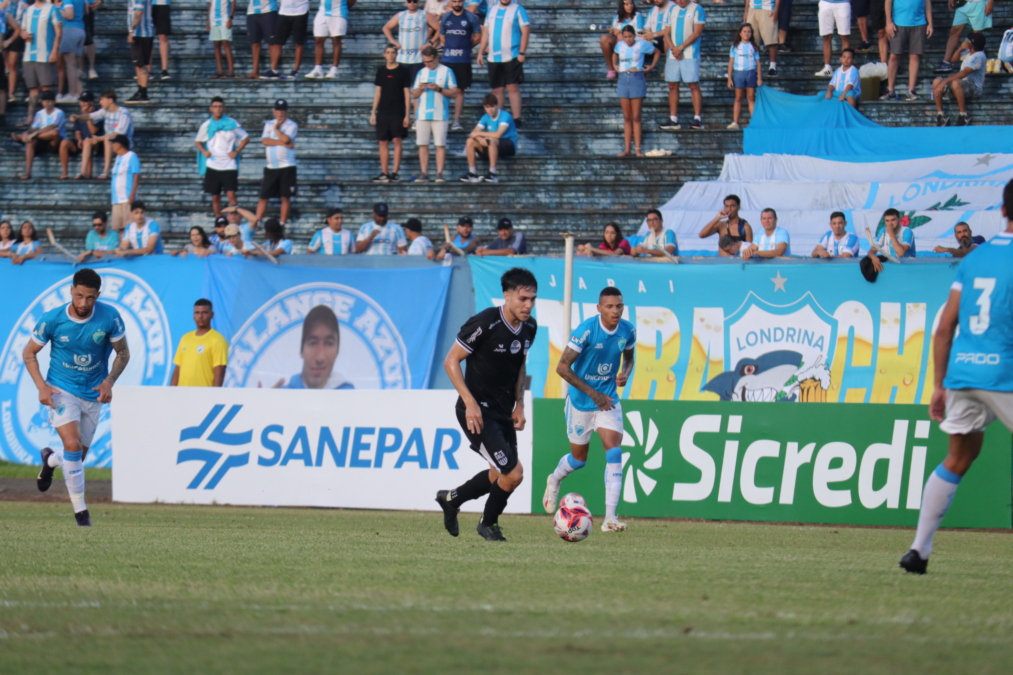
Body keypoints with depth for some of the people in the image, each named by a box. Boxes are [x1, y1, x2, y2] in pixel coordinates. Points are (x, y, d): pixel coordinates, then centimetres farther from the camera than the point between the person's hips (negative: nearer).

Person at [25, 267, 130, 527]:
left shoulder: (110, 317, -14)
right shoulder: (52, 319, -15)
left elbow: (123, 353, 0)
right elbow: (29, 353, -2)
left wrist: (109, 381, -16)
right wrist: (42, 386, -14)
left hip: (93, 394, 3)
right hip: (61, 390, -3)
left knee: (78, 455, 11)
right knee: (73, 445, -22)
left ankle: (50, 461, 48)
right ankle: (80, 510, -12)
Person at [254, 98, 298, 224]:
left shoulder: (292, 125, 0)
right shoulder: (269, 124, 12)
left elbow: (286, 139, -18)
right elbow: (264, 141, -3)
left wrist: (276, 128, -2)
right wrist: (282, 143, -12)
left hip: (286, 166, -3)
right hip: (271, 167, 3)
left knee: (285, 197, -1)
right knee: (264, 196, 2)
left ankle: (283, 222, 6)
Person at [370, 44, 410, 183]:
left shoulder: (402, 71, -1)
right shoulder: (381, 71, 10)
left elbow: (407, 93, -2)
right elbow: (378, 92, 15)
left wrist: (407, 114, -7)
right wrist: (373, 112, 9)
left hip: (397, 111, -4)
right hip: (383, 111, 4)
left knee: (397, 140, -6)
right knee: (383, 142, 3)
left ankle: (395, 172, -4)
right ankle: (384, 173, 6)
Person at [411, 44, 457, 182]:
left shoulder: (446, 71, 5)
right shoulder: (421, 73, 16)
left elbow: (454, 93, 0)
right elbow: (414, 95, 16)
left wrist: (439, 89, -14)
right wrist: (420, 89, -6)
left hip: (440, 114, -4)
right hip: (422, 114, 4)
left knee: (440, 145, -6)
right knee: (422, 144, 0)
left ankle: (439, 174, -6)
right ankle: (424, 174, 3)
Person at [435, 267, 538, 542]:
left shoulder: (529, 327, 3)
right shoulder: (485, 323, -20)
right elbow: (451, 361, -14)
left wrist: (519, 405, 9)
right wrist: (470, 403, -21)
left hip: (503, 413, 8)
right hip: (478, 412, -8)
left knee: (499, 476, 17)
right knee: (513, 474, -13)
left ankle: (451, 499, 42)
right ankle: (488, 524, 13)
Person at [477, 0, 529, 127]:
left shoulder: (518, 10, -3)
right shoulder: (492, 11, 13)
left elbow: (526, 31, -8)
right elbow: (486, 33, 18)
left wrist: (522, 53, -15)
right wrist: (480, 53, 12)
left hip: (511, 56, -5)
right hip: (494, 58, 5)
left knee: (513, 88, -8)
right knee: (497, 90, 7)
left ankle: (516, 120, -8)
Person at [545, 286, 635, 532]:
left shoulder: (628, 331, -7)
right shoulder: (586, 330, -22)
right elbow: (562, 367, -20)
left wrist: (625, 374, -10)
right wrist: (593, 394, -22)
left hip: (608, 399, 3)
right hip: (580, 401, -3)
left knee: (614, 453, -14)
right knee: (579, 459, 11)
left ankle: (610, 518, -15)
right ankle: (554, 480, 47)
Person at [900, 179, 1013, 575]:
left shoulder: (974, 258, 13)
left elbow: (944, 328, 13)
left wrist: (939, 386, 18)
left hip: (961, 372, 6)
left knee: (957, 460, 17)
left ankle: (919, 549, 11)